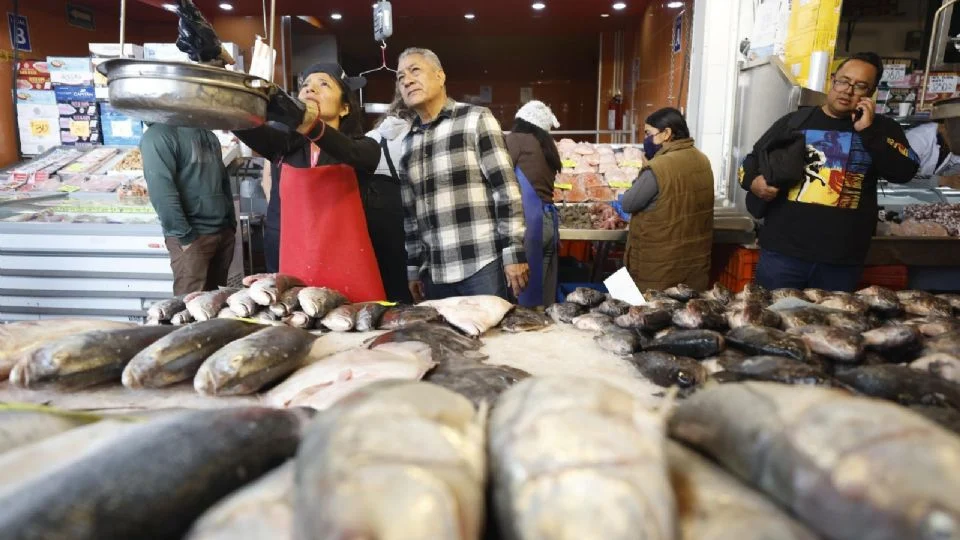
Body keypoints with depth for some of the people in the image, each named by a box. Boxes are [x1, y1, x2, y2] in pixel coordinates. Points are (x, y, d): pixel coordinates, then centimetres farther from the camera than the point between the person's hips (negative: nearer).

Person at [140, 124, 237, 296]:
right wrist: (185, 236, -18)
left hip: (224, 231, 7)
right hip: (193, 236, -7)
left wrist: (231, 223, 13)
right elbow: (161, 192, -17)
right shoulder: (159, 135, -10)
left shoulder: (209, 135, 16)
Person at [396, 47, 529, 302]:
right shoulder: (408, 143, 14)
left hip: (482, 265, -5)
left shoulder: (476, 119, -1)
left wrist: (514, 253, -12)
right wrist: (413, 267, 15)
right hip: (434, 273, 5)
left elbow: (506, 189, -7)